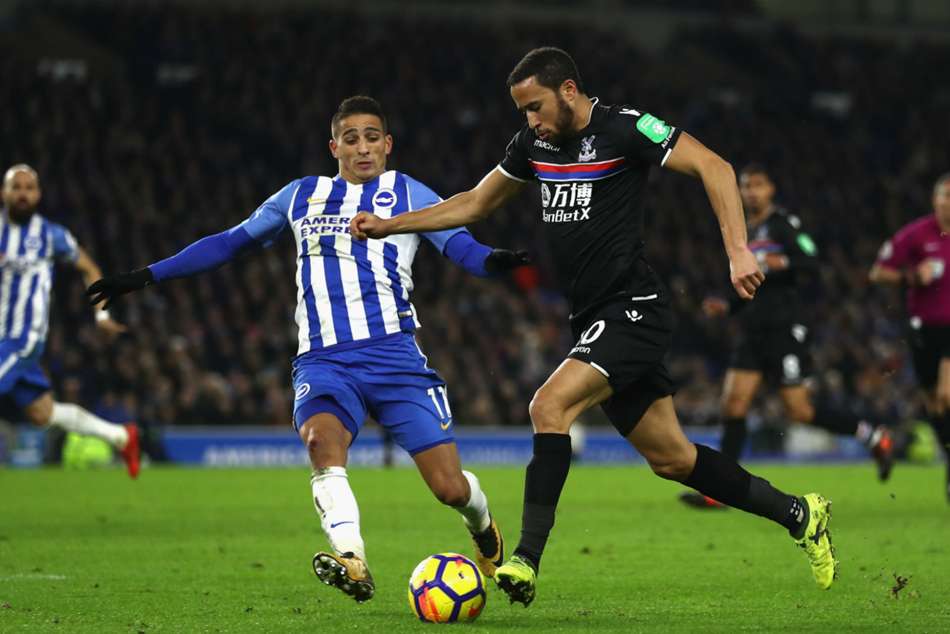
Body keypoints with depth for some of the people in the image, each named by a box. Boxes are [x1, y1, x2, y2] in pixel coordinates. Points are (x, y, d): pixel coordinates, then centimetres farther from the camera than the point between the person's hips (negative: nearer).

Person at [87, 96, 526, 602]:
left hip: (394, 353, -2)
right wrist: (147, 276, 23)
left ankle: (484, 531, 28)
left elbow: (459, 243, -2)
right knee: (322, 439, -33)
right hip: (323, 359, 2)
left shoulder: (406, 193, 11)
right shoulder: (302, 195, 20)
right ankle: (352, 562, -48)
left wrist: (491, 260, -27)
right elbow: (231, 241, 26)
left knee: (449, 486, -8)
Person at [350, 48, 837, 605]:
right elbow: (475, 204, 24)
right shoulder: (535, 144, 12)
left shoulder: (623, 128, -11)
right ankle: (799, 515, 26)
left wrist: (739, 250, -26)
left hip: (633, 309, -8)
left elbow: (714, 167, -16)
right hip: (596, 321, 8)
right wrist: (388, 225, 17)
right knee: (671, 459, 11)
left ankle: (527, 561, -26)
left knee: (549, 406, -25)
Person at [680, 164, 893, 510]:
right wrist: (727, 307, 14)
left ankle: (874, 437, 10)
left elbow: (811, 263, -14)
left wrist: (783, 263, -32)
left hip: (786, 327, -7)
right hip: (754, 331, 7)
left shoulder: (783, 223, -4)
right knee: (733, 403, -4)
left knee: (799, 411, -7)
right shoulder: (745, 234, 20)